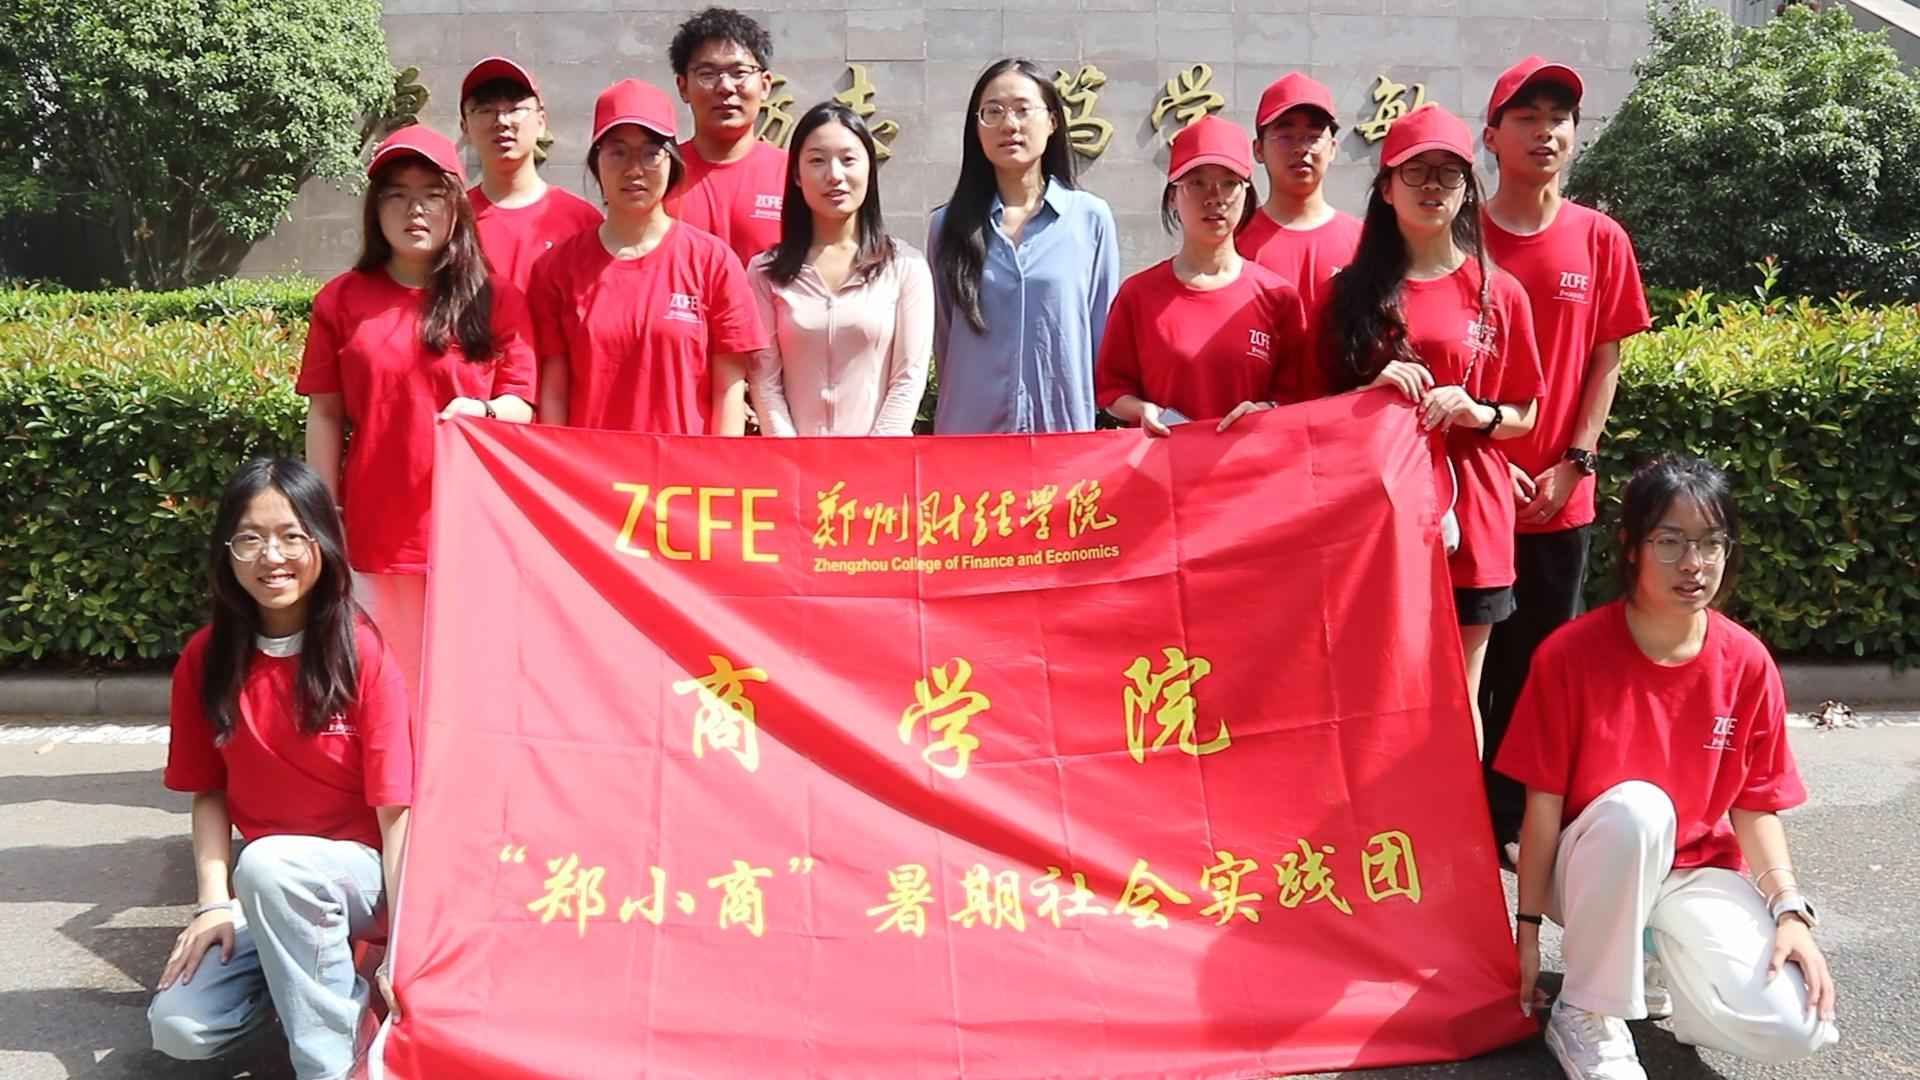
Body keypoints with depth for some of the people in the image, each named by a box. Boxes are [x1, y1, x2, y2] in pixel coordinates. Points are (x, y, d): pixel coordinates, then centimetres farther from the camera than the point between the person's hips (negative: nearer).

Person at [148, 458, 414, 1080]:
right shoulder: (206, 658, -3)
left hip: (361, 873, -4)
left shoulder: (364, 652, -15)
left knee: (268, 864, -36)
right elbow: (208, 794, 4)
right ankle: (317, 964, 9)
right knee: (179, 1029, -17)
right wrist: (214, 904, -11)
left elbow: (396, 812, -16)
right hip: (266, 890, 4)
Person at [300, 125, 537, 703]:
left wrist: (483, 411, -18)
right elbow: (325, 416, 8)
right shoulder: (341, 300, 8)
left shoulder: (497, 299, 5)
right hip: (376, 536, 1)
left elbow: (522, 404, 4)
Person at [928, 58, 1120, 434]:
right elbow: (941, 340, 11)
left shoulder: (1092, 218, 1)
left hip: (1069, 431, -1)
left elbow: (1106, 339, 5)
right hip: (969, 433, 1)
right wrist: (953, 418, 11)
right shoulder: (947, 225, 4)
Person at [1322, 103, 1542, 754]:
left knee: (1456, 696, 8)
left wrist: (1477, 413, -11)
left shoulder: (1498, 293, 5)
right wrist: (1373, 389, -9)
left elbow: (1524, 416, 10)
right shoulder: (1353, 291, 6)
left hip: (1468, 524, 0)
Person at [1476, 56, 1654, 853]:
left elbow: (1606, 360, 5)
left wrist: (1573, 464, -5)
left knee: (1542, 662, 8)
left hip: (1560, 496, 2)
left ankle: (1517, 816, 20)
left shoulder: (1600, 240, 4)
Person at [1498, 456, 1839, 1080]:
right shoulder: (1570, 653, -17)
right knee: (1636, 806, -38)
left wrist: (1789, 908, -14)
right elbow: (1543, 805, -13)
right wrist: (1530, 927, -11)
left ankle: (1660, 953, 11)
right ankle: (1586, 1013, -18)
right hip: (1594, 873, -3)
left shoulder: (1748, 664, -8)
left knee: (1795, 1028, -21)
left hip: (1697, 872, 3)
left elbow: (1755, 807, 0)